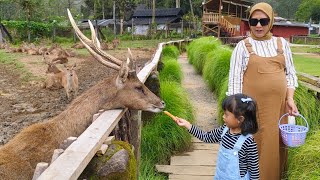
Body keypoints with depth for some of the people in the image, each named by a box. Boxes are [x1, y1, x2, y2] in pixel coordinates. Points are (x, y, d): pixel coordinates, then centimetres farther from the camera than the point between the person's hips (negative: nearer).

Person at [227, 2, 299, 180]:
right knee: (255, 148, 2)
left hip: (278, 106, 3)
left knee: (276, 146, 11)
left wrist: (290, 99, -1)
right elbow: (235, 79, -4)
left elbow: (290, 73, 12)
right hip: (253, 107, -3)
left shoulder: (282, 43, 8)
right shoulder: (243, 46, -2)